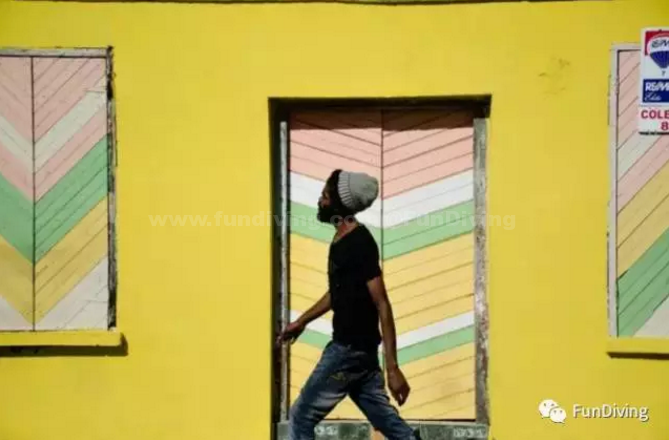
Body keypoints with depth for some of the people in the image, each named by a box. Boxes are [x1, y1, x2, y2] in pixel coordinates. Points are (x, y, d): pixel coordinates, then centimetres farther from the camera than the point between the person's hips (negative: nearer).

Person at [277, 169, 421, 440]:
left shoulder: (360, 243, -18)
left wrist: (392, 368, -24)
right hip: (352, 347, 9)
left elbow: (382, 305, -21)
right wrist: (302, 321, 34)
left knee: (302, 417, -2)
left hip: (351, 348, -9)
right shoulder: (341, 240, 11)